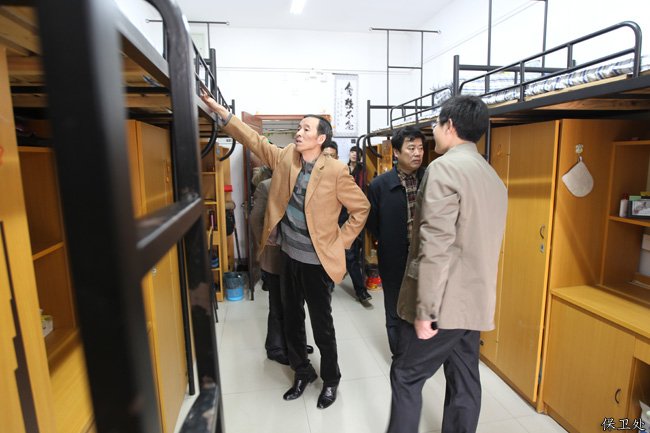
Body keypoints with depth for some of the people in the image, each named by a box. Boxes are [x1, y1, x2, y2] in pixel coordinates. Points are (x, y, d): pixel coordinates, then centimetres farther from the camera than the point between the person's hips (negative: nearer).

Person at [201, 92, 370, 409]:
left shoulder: (336, 171, -14)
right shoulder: (285, 158, 1)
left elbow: (361, 207, -7)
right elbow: (255, 141, 3)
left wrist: (341, 241, -6)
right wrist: (222, 112, -4)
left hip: (316, 261, -5)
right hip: (288, 256, 6)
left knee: (322, 326, 10)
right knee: (292, 322, 20)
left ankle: (331, 380, 36)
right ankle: (302, 372, 43)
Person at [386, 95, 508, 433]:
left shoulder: (444, 167, -15)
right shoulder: (494, 178, 13)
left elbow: (436, 247, -22)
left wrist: (425, 310, -19)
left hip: (445, 302, -8)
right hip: (475, 301, 9)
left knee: (406, 377, 7)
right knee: (464, 382, 17)